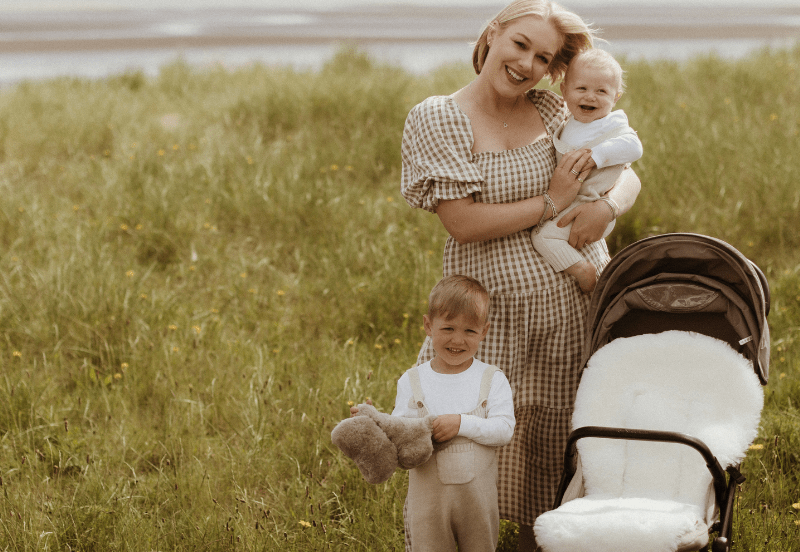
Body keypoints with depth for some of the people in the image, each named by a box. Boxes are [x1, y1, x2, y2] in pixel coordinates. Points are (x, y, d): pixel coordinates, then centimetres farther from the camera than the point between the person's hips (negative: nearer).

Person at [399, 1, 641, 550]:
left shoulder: (553, 110, 6)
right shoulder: (435, 119, -5)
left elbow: (628, 176, 10)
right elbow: (463, 222, -13)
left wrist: (609, 205, -12)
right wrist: (551, 202, -14)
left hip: (575, 304, 3)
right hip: (493, 313, -3)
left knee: (550, 451, 10)